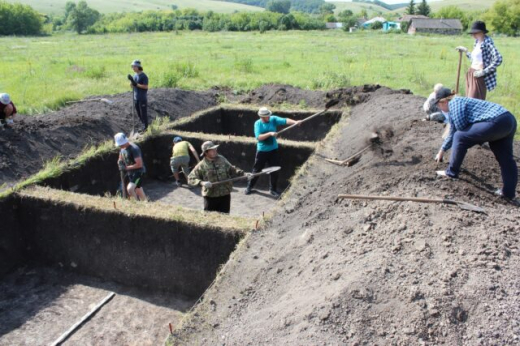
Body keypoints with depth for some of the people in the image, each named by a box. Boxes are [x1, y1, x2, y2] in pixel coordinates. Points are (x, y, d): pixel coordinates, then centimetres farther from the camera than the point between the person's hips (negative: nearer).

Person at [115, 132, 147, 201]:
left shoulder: (134, 149, -21)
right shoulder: (123, 149, 6)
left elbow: (139, 164, -24)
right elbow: (120, 160, 21)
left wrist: (126, 168, -21)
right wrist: (120, 162, -4)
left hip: (138, 172, -8)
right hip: (130, 173, 8)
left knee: (130, 189, -23)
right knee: (140, 193, 14)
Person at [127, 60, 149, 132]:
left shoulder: (144, 76, -11)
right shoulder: (135, 76, 10)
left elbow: (146, 87, -17)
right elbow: (132, 86, 11)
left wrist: (136, 84, -20)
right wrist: (131, 80, -8)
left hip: (142, 98, -7)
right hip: (136, 98, 7)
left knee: (143, 113, -1)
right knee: (139, 114, 12)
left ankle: (145, 128, 9)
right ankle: (144, 125, 26)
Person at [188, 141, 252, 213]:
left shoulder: (222, 160, 3)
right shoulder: (202, 165, -7)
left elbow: (232, 170, 12)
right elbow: (191, 178, -8)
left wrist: (244, 174, -1)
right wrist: (201, 183, -25)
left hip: (225, 196, 3)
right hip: (210, 197, -2)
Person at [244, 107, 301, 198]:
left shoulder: (273, 119, -6)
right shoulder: (257, 123, -11)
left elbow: (285, 120, -19)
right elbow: (258, 137, -21)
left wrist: (295, 122, -34)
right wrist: (270, 133, -31)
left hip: (273, 150, 2)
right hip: (262, 150, -2)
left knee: (274, 170, 5)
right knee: (256, 170, 9)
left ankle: (273, 189, 20)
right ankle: (249, 187, 26)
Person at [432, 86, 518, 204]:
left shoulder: (454, 102, -2)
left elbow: (460, 126, -15)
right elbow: (452, 133, 39)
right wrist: (442, 151, 49)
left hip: (496, 122, -10)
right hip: (509, 120, 10)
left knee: (460, 137, 0)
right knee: (506, 159, 15)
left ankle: (451, 172, 12)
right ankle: (509, 193, 24)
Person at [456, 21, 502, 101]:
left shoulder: (487, 42, -15)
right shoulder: (477, 42, 10)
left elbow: (498, 59, -23)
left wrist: (483, 72, -21)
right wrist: (465, 51, 22)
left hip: (478, 77, -9)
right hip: (471, 74, 9)